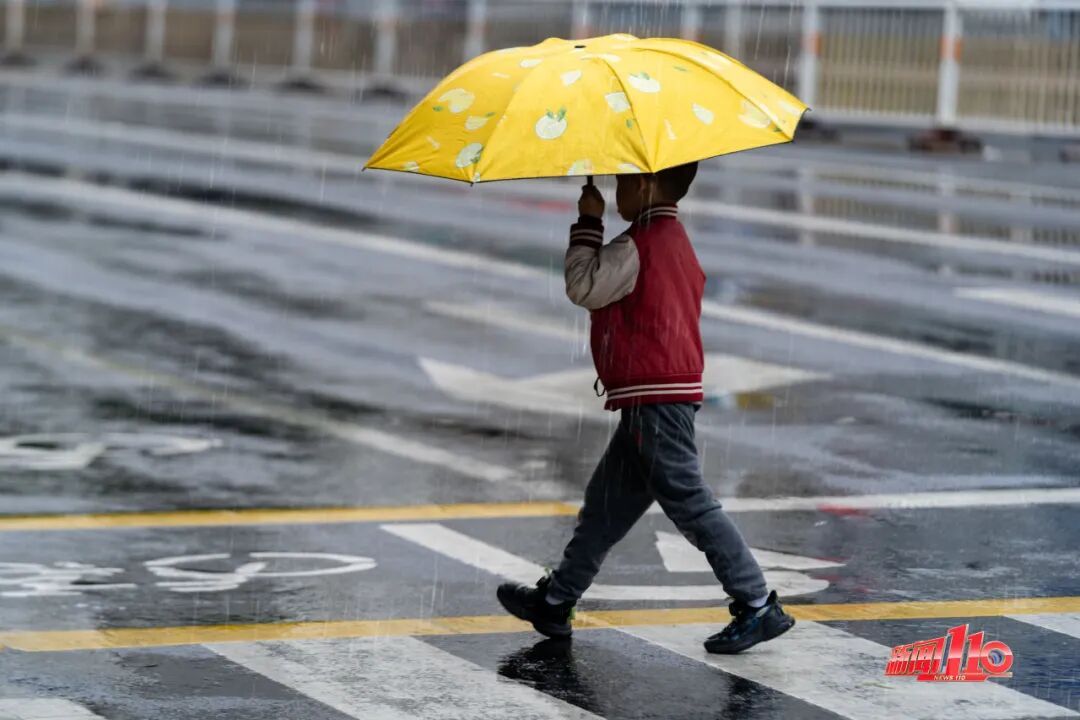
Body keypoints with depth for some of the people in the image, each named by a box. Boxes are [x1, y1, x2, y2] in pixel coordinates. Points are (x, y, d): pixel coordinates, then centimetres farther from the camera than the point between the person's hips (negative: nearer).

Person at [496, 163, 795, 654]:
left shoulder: (638, 246, -16)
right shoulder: (676, 241, 16)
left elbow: (583, 287, -15)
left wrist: (589, 222, -7)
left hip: (653, 400, -11)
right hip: (674, 391, 11)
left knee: (690, 504, -7)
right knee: (607, 503, 16)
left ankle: (758, 607, -5)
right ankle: (555, 601, 25)